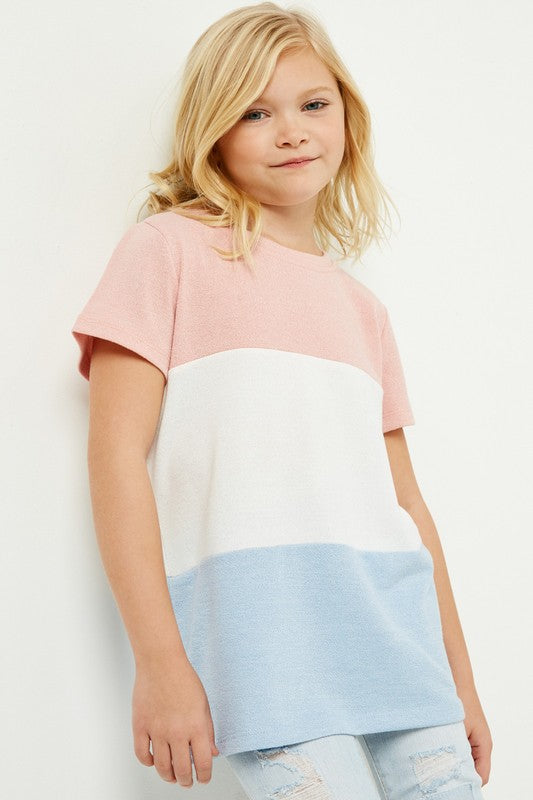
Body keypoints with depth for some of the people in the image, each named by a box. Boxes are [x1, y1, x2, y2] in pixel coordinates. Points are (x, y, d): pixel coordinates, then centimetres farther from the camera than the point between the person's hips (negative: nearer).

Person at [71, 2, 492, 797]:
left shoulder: (363, 307, 20)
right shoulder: (169, 248, 4)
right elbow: (117, 452, -4)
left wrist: (460, 681, 21)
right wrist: (158, 659, -10)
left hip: (396, 616, 5)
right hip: (261, 619, -5)